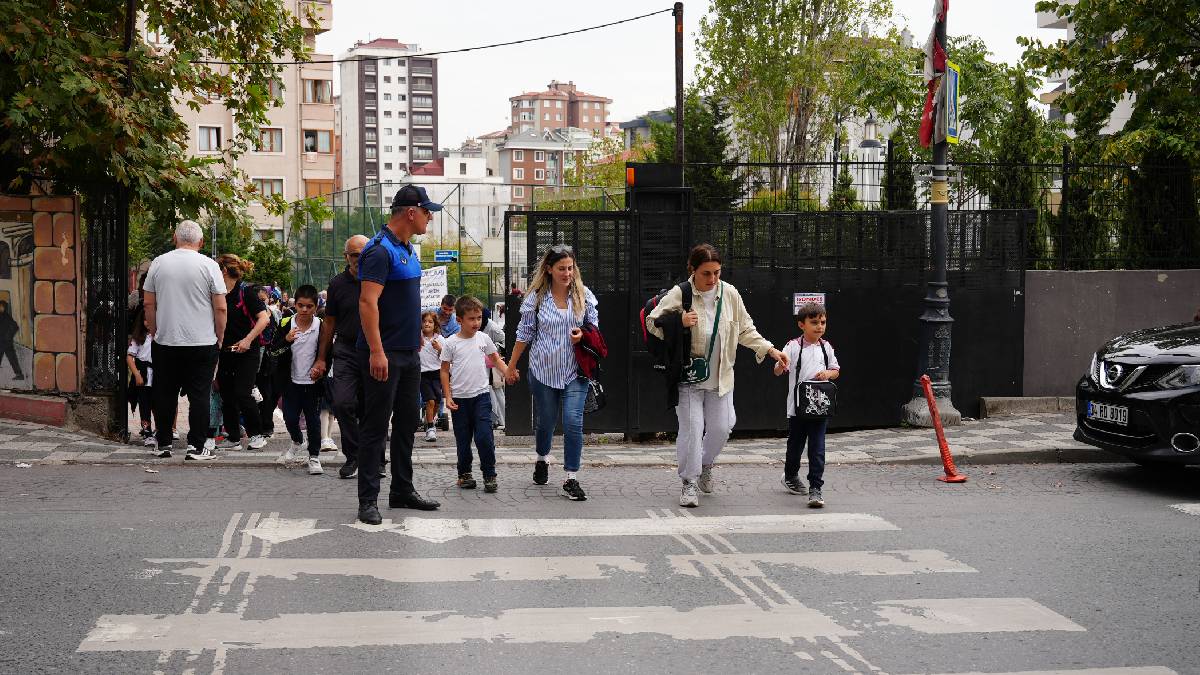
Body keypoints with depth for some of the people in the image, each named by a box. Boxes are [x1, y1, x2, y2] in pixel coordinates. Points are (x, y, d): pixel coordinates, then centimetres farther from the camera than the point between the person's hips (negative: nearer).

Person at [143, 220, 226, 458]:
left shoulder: (158, 263, 3)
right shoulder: (208, 265, -5)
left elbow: (149, 304, 6)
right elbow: (221, 308, -6)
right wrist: (220, 338, 5)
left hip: (165, 343, 2)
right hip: (202, 343, -2)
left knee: (165, 395, 10)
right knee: (199, 395, 3)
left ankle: (163, 444, 16)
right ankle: (195, 445, 2)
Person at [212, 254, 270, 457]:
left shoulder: (245, 291, -10)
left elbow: (264, 318, -15)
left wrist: (248, 340, -23)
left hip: (246, 352, -7)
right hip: (225, 352, 7)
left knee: (242, 394, -13)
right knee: (227, 395, 7)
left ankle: (257, 435, 1)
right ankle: (233, 438, 16)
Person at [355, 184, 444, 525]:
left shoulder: (407, 249, 14)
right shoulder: (380, 250, -16)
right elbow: (368, 302, -23)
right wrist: (376, 352, -28)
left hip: (409, 353, 10)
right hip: (384, 355, -9)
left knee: (406, 423, 15)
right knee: (376, 427, -4)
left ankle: (402, 490, 25)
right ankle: (368, 500, 2)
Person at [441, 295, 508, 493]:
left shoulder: (483, 338, 3)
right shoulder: (451, 343, -3)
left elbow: (495, 360, 14)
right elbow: (445, 371, 2)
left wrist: (508, 371, -6)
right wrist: (448, 397, -4)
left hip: (481, 395, 1)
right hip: (459, 398, 0)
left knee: (484, 437, -9)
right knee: (463, 439, 7)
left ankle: (489, 474, 2)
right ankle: (464, 473, 22)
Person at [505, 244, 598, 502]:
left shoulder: (583, 295, 0)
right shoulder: (536, 297, -2)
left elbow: (595, 326, 10)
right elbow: (524, 333, 6)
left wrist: (583, 334, -13)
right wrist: (511, 366, 9)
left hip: (575, 371, 0)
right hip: (543, 369, 0)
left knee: (573, 422, -12)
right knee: (545, 420, 14)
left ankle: (571, 480, -6)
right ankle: (542, 459, 44)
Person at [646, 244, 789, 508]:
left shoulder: (729, 294, -1)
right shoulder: (679, 295, -11)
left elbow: (745, 330, 9)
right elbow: (652, 322, -5)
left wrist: (770, 349, -1)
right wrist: (679, 323, -22)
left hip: (720, 376, 4)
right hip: (688, 375, -3)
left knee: (721, 427, 6)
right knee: (691, 428, -7)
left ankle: (706, 464, 35)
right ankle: (689, 482, 7)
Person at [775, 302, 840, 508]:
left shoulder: (826, 347, 5)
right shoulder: (793, 347, -6)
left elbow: (836, 371, 16)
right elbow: (778, 371, -10)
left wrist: (827, 373, -7)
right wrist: (781, 365, -34)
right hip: (798, 405, -1)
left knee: (817, 448, -6)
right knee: (796, 444, 15)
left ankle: (815, 489, -4)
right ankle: (791, 475, 41)